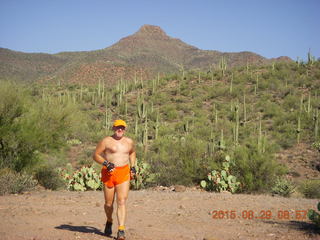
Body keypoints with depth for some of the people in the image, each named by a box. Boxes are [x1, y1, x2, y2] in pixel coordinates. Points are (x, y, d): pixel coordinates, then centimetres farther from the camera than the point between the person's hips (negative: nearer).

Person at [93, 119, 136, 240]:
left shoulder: (129, 142, 12)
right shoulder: (106, 141, 1)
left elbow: (132, 153, 32)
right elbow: (95, 155, 2)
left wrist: (133, 167, 19)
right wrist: (106, 163, -14)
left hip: (124, 173, 1)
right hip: (109, 173, -1)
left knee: (122, 202, -12)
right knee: (108, 203, 8)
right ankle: (109, 222, 38)